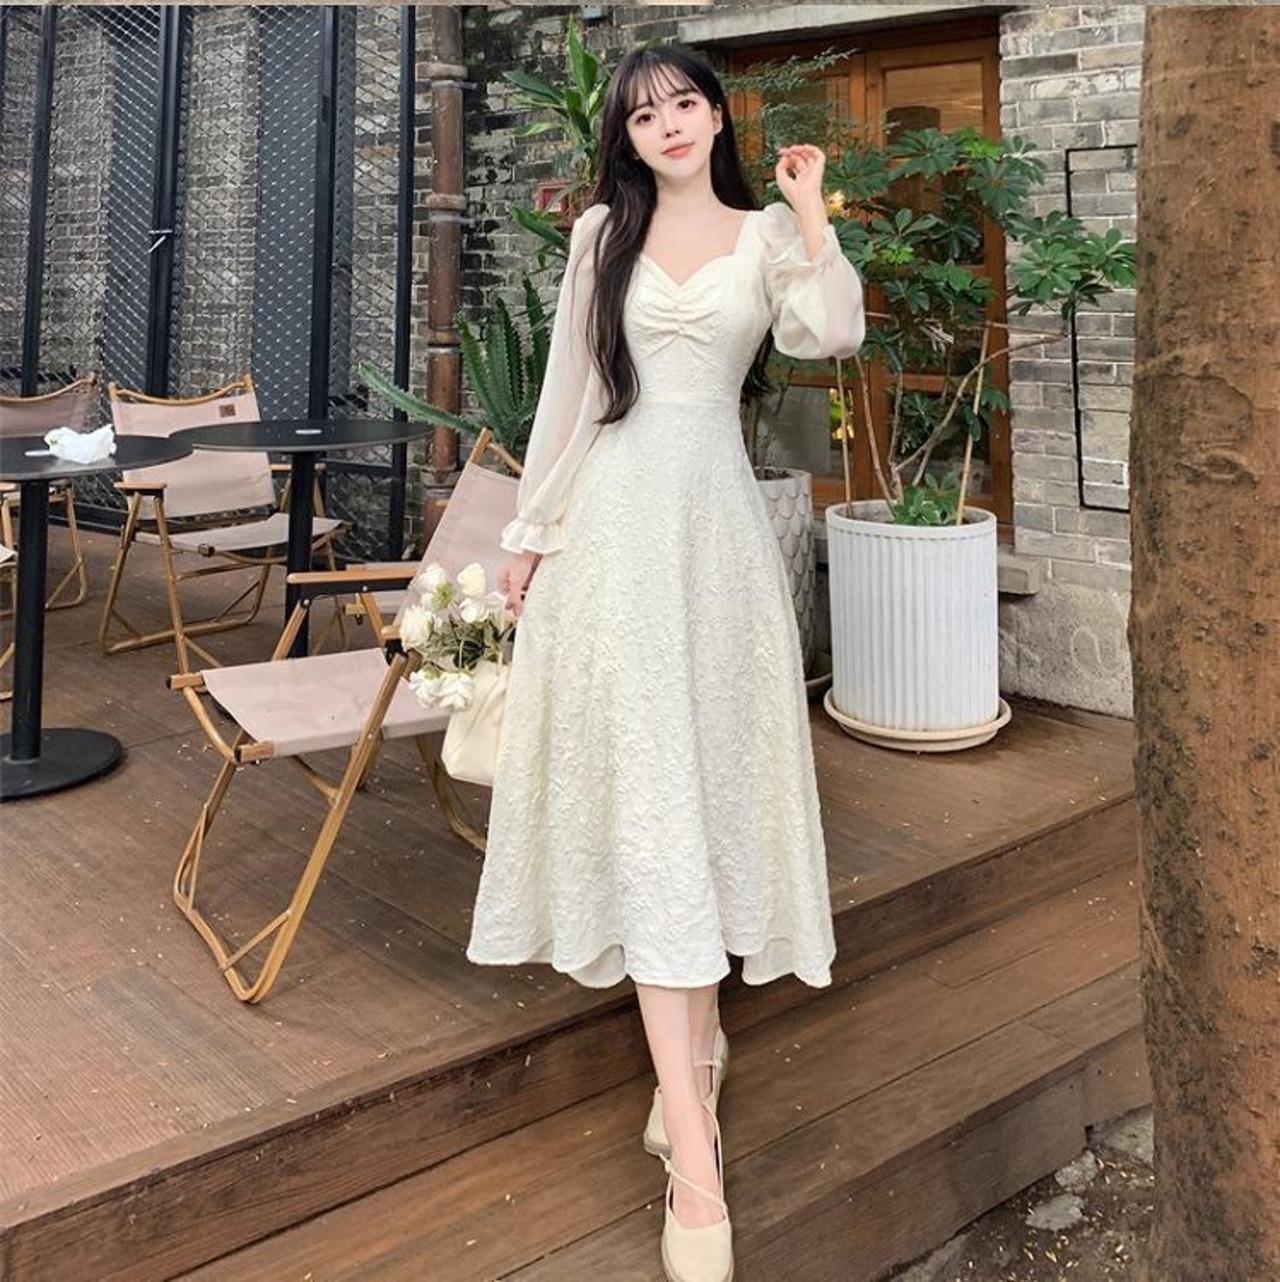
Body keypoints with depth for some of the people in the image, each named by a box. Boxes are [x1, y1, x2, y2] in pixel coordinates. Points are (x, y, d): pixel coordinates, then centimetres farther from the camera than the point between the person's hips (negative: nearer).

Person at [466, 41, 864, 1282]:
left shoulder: (768, 235, 9)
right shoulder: (601, 234, 12)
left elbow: (830, 334, -11)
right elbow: (567, 386, 12)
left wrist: (810, 209, -7)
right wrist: (530, 527, 10)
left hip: (715, 521, 1)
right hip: (614, 523, -1)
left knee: (712, 769, 5)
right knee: (642, 785, -9)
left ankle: (693, 1034, 27)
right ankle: (693, 1154, -9)